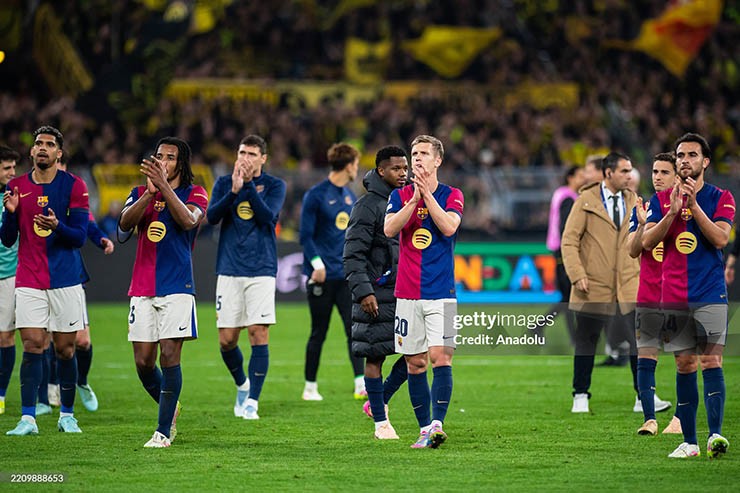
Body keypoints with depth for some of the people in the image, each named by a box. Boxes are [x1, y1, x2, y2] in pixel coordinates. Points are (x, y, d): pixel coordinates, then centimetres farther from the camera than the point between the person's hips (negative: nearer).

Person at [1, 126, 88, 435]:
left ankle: (67, 415, 16)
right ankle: (28, 419, -10)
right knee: (32, 346, -8)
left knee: (65, 348, 3)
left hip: (66, 281, -1)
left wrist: (57, 226, -24)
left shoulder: (74, 187, -1)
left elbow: (79, 237, -4)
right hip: (29, 281, 1)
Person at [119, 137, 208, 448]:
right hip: (142, 289, 4)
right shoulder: (140, 193, 14)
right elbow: (125, 224, -6)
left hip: (177, 288, -4)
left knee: (169, 356, -10)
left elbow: (187, 220, -18)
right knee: (143, 361, 1)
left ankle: (164, 430, -4)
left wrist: (164, 185, -26)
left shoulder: (194, 194, 4)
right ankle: (170, 407, 28)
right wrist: (150, 192, -19)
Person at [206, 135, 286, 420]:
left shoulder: (274, 186, 3)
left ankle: (252, 402, -6)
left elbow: (267, 216, -14)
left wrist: (248, 185, -19)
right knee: (226, 339, 2)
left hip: (261, 270, -2)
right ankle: (242, 385, 28)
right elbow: (211, 216, -7)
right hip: (229, 270, 2)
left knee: (258, 334, -10)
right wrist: (234, 190, -20)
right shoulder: (224, 183, 9)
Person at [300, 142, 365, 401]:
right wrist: (317, 264, -21)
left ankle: (361, 384, -12)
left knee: (354, 328, -6)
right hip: (322, 276, -6)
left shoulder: (349, 195, 13)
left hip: (346, 275, 6)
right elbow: (306, 235, -10)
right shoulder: (316, 195, -8)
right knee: (318, 333, 3)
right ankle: (310, 387, 15)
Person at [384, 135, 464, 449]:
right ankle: (424, 429, 10)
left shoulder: (452, 196, 3)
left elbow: (449, 226, -15)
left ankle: (437, 424, -20)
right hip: (407, 293, 2)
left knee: (440, 357, -14)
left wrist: (426, 194, -14)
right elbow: (389, 229, -8)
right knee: (414, 363, 3)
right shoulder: (400, 195, 8)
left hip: (441, 292, -2)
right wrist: (414, 199, -16)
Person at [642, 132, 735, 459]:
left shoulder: (720, 198, 3)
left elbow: (721, 238, -12)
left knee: (711, 361, -13)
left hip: (710, 294, -3)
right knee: (684, 365, 3)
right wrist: (673, 211, -14)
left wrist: (694, 205, -16)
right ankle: (689, 441, 5)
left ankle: (715, 434, -20)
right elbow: (647, 241, -2)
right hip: (674, 297, 3)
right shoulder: (662, 199, 10)